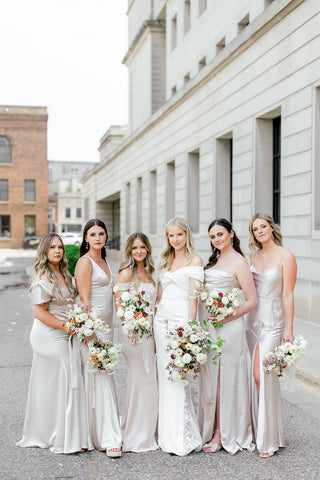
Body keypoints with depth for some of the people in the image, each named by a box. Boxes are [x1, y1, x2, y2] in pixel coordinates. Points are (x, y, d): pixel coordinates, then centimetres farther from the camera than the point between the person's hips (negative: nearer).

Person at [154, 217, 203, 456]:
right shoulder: (166, 261, 18)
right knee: (164, 376, 8)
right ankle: (168, 435, 16)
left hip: (181, 320, -7)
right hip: (161, 320, 7)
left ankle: (182, 438, 2)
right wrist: (157, 322, 12)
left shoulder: (194, 261, -2)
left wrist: (190, 327, -16)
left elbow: (193, 297, -9)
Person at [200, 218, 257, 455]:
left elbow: (252, 300, -12)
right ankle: (213, 430, 19)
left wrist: (228, 317, -18)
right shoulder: (214, 260, 15)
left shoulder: (239, 262, -8)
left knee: (226, 379, 0)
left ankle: (223, 435, 11)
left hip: (228, 326, -7)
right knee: (210, 378, 10)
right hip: (209, 326, 7)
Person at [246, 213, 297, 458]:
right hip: (252, 318, 6)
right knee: (255, 375, 6)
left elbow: (287, 294, -9)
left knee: (261, 374, -10)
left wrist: (289, 329, -11)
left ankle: (269, 439, 1)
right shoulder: (254, 255, 11)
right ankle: (257, 430, 18)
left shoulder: (286, 257, -7)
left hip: (273, 320, -6)